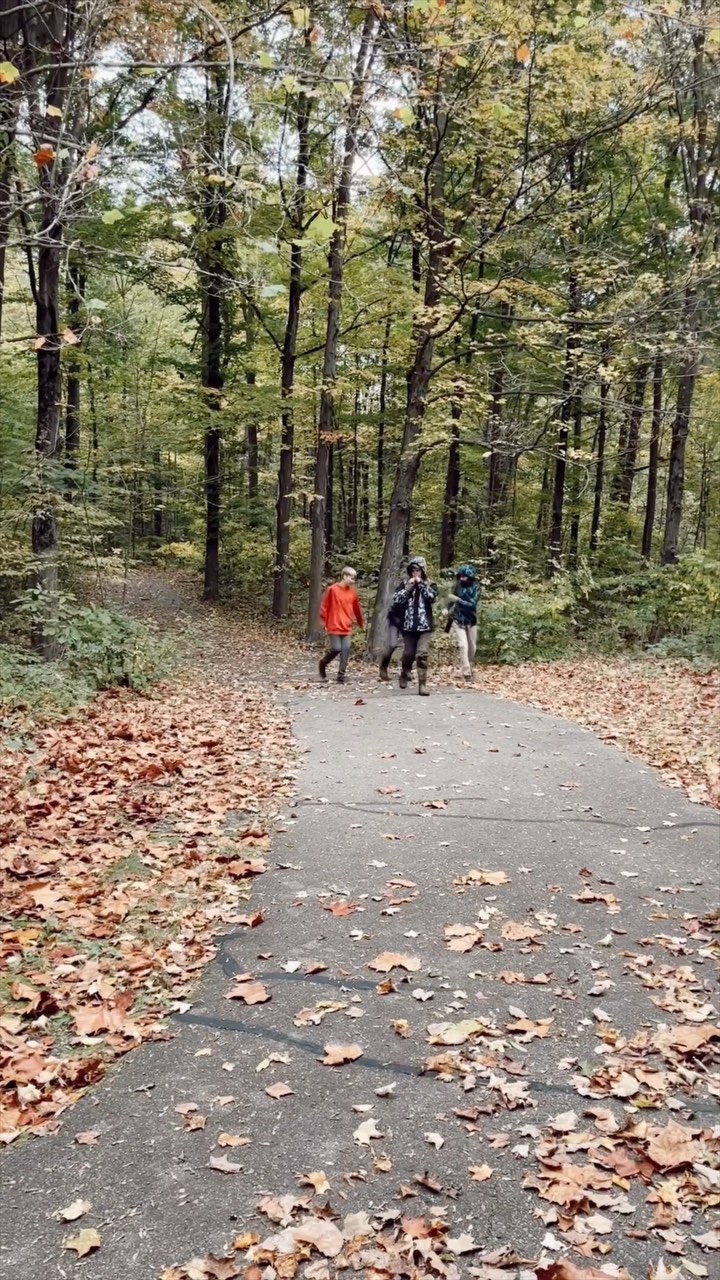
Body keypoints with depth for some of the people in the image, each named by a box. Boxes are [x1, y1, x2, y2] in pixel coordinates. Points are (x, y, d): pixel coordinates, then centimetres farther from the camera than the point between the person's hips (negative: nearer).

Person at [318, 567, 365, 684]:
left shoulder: (353, 592, 7)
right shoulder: (332, 589, -7)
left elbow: (357, 608, 18)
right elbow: (324, 606, -3)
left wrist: (361, 623, 24)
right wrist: (324, 623, -5)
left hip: (347, 628, 4)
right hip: (334, 626, -4)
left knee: (346, 651, -4)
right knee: (336, 649, -8)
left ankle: (341, 675, 2)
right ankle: (323, 663, 20)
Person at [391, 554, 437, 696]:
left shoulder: (429, 585, 7)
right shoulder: (404, 585, 9)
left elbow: (433, 597, -13)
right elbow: (396, 600, -5)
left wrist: (421, 584, -11)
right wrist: (408, 587, -10)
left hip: (425, 626, -1)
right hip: (408, 626, 1)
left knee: (422, 654, -12)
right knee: (408, 654, 7)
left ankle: (422, 684, -11)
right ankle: (404, 675, 35)